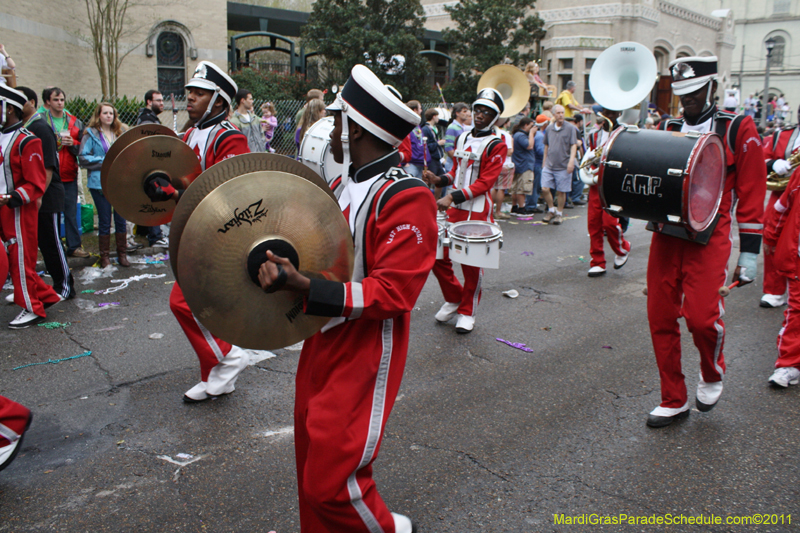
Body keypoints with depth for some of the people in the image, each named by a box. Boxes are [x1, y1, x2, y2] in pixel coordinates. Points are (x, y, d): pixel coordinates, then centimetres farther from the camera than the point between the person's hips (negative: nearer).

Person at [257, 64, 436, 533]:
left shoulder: (406, 197, -19)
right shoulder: (346, 186, 8)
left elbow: (392, 293, -24)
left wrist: (307, 287, -30)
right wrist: (288, 268, 2)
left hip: (364, 360, -8)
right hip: (323, 347, 8)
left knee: (332, 481, -3)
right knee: (312, 465, 19)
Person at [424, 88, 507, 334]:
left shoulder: (497, 145, -8)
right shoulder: (462, 137, 12)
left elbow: (485, 182, -15)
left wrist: (452, 196, -23)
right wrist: (439, 180, -1)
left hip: (478, 212, -6)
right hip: (453, 209, 6)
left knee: (471, 264, 3)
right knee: (438, 256, 6)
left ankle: (467, 312, 21)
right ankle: (454, 299, 28)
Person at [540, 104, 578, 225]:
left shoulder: (570, 128, -4)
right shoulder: (549, 128, 9)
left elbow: (574, 145, -7)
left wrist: (571, 161, -18)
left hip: (563, 166, -4)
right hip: (549, 165, 4)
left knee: (561, 191, 4)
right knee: (545, 189, -3)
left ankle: (559, 213, 20)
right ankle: (551, 210, 18)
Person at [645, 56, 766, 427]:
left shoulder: (738, 129, 1)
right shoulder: (666, 128, 13)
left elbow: (751, 193, 0)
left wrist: (749, 252, -4)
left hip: (708, 238, -4)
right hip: (665, 234, 4)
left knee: (701, 317, -14)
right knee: (660, 319, 3)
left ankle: (712, 375, 21)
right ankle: (674, 401, 20)